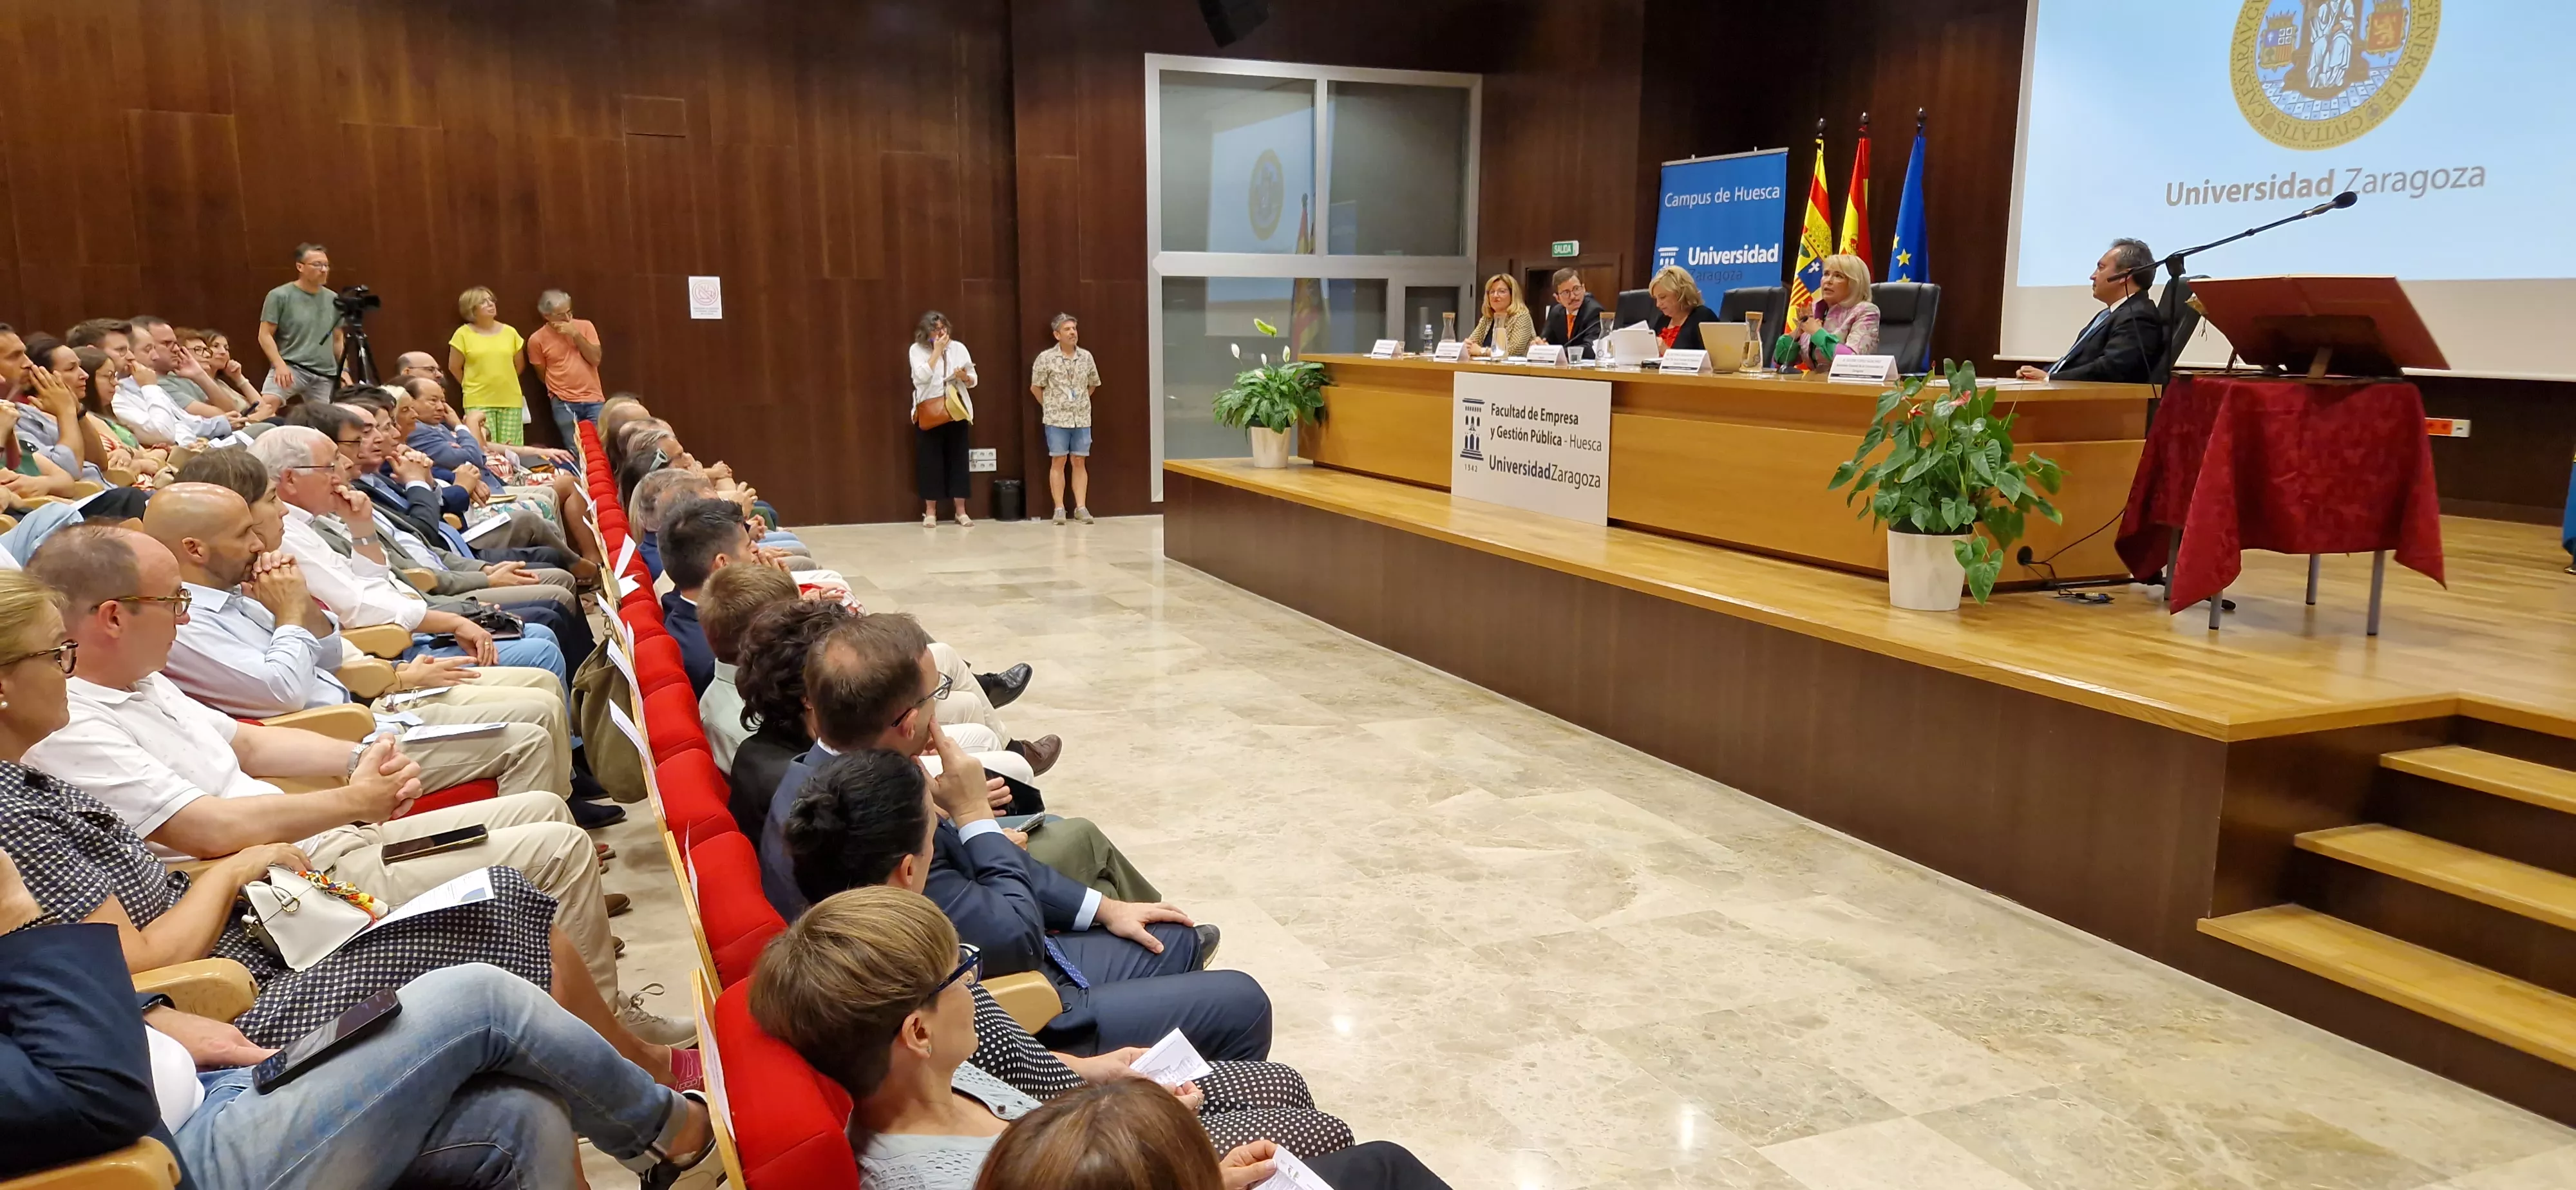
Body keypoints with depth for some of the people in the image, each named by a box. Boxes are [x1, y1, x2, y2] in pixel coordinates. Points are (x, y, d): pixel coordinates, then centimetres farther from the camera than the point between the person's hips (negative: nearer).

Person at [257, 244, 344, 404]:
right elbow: (265, 335, -3)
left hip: (325, 376, 5)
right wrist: (280, 365, -17)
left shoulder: (333, 300, 12)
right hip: (290, 368, -5)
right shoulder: (280, 296, -2)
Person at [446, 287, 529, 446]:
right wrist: (472, 386, 12)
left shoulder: (510, 332, 5)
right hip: (478, 403, -2)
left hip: (511, 401, 2)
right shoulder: (463, 334, -3)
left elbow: (519, 364, 16)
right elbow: (454, 367, 5)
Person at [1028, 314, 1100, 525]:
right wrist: (1050, 407, 5)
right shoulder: (1046, 358, -6)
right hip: (1057, 419, -3)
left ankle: (1081, 507, 8)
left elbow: (1093, 384, 18)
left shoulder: (1086, 357, 4)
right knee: (1058, 462, 0)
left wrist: (1081, 403, 14)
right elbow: (1035, 387, 1)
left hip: (1082, 419, 3)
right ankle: (1059, 509, 4)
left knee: (1080, 462, 4)